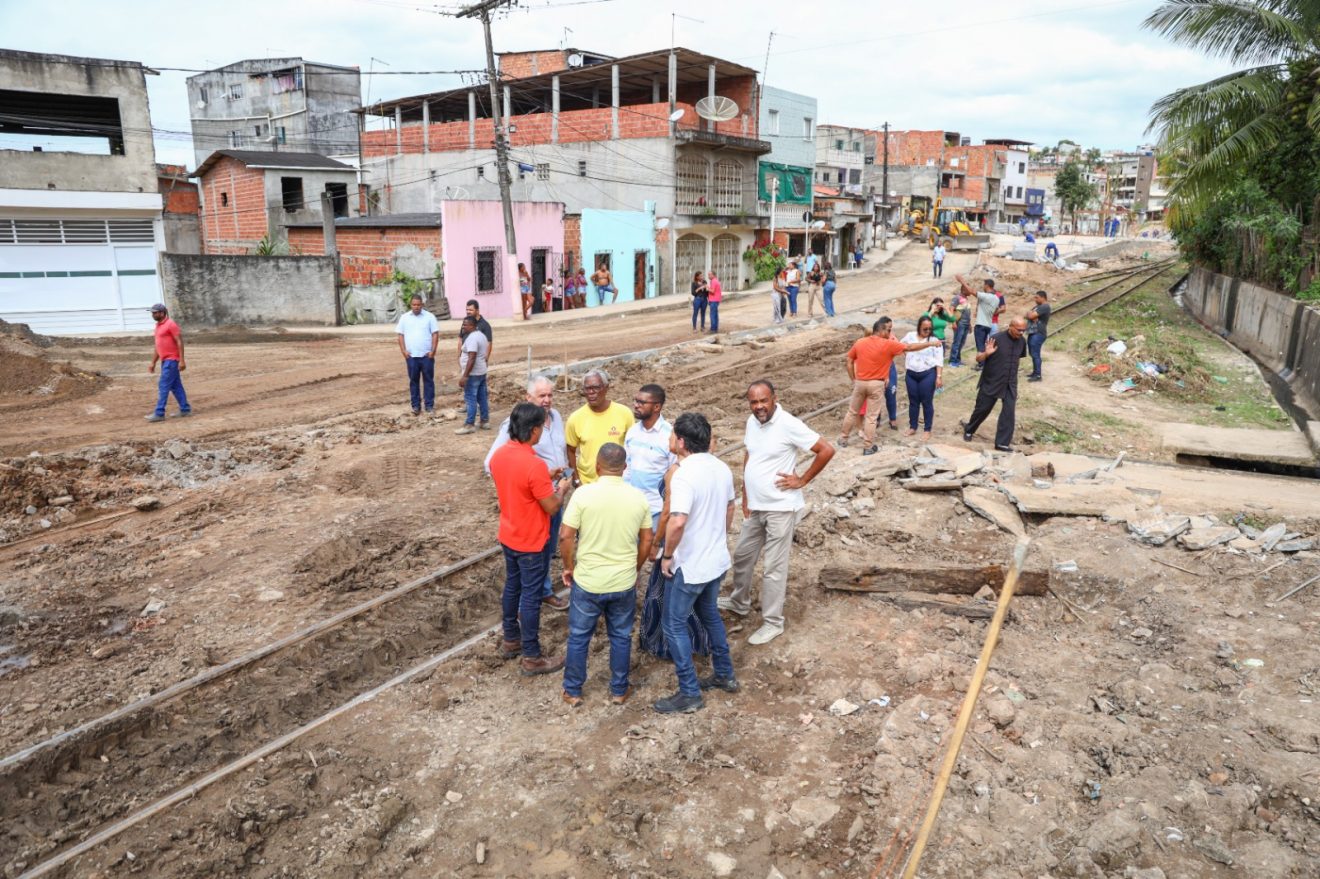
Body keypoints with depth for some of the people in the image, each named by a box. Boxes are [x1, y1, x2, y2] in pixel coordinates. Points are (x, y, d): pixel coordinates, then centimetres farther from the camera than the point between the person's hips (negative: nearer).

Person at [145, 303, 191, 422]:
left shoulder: (170, 324, -12)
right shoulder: (158, 326, 16)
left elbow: (179, 342, -16)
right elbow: (158, 346, 21)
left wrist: (182, 360, -22)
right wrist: (153, 363, 20)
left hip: (171, 360, -9)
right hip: (165, 361, 9)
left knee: (163, 386, -10)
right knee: (176, 386, 11)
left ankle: (159, 414, -8)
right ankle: (185, 410, 16)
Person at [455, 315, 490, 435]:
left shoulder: (472, 338, -19)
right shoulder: (481, 335, 13)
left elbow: (472, 359, -26)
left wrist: (464, 376, -26)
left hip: (473, 374, -10)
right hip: (481, 372, 10)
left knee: (470, 399, -6)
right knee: (482, 397, 13)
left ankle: (469, 425, -3)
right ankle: (485, 421, 18)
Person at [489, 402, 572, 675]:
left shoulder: (498, 455, -4)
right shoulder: (534, 465, -29)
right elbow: (552, 507, -20)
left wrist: (545, 479, 14)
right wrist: (562, 488, -1)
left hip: (508, 537, 8)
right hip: (530, 542, -8)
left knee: (512, 587, 22)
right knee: (531, 596, 3)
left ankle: (511, 640, 38)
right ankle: (532, 657, 15)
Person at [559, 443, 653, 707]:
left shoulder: (584, 493, -15)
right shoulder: (638, 497, -5)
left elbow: (566, 538, -13)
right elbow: (646, 542, 3)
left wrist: (569, 568, 3)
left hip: (587, 582, -2)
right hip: (624, 583, 2)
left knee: (578, 637, 16)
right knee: (621, 638, 18)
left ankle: (573, 691, 28)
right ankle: (619, 691, 30)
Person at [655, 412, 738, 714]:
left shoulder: (684, 475, -25)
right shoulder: (721, 468, 2)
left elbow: (677, 522, -34)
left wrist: (668, 555, -19)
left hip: (689, 566, -8)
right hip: (717, 560, 8)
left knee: (674, 625, 6)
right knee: (710, 614, 26)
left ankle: (690, 694, 13)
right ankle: (725, 675, 37)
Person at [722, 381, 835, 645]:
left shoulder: (789, 425, -20)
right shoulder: (752, 422, 3)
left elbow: (827, 450, -19)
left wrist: (802, 480, -14)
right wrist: (745, 495, 10)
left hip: (780, 509, -7)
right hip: (755, 506, 7)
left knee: (774, 567, 2)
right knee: (742, 556, 20)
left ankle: (773, 623, 16)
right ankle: (740, 602, 43)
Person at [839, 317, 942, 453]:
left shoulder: (859, 342, 0)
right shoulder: (888, 344, -11)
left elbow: (848, 361, 5)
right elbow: (910, 347, -6)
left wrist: (853, 380, 12)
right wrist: (930, 343, 4)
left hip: (860, 382, 3)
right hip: (876, 384, -3)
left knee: (852, 412, 16)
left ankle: (843, 438, 26)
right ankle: (868, 447, 9)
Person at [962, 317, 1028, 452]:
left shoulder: (1022, 341, -1)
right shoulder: (996, 338, -16)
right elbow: (978, 359, -14)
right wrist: (986, 353, -34)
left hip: (1010, 384, 4)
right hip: (991, 382, -3)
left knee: (1009, 412, -6)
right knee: (982, 408, 8)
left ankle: (1002, 443, 0)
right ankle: (969, 430, 34)